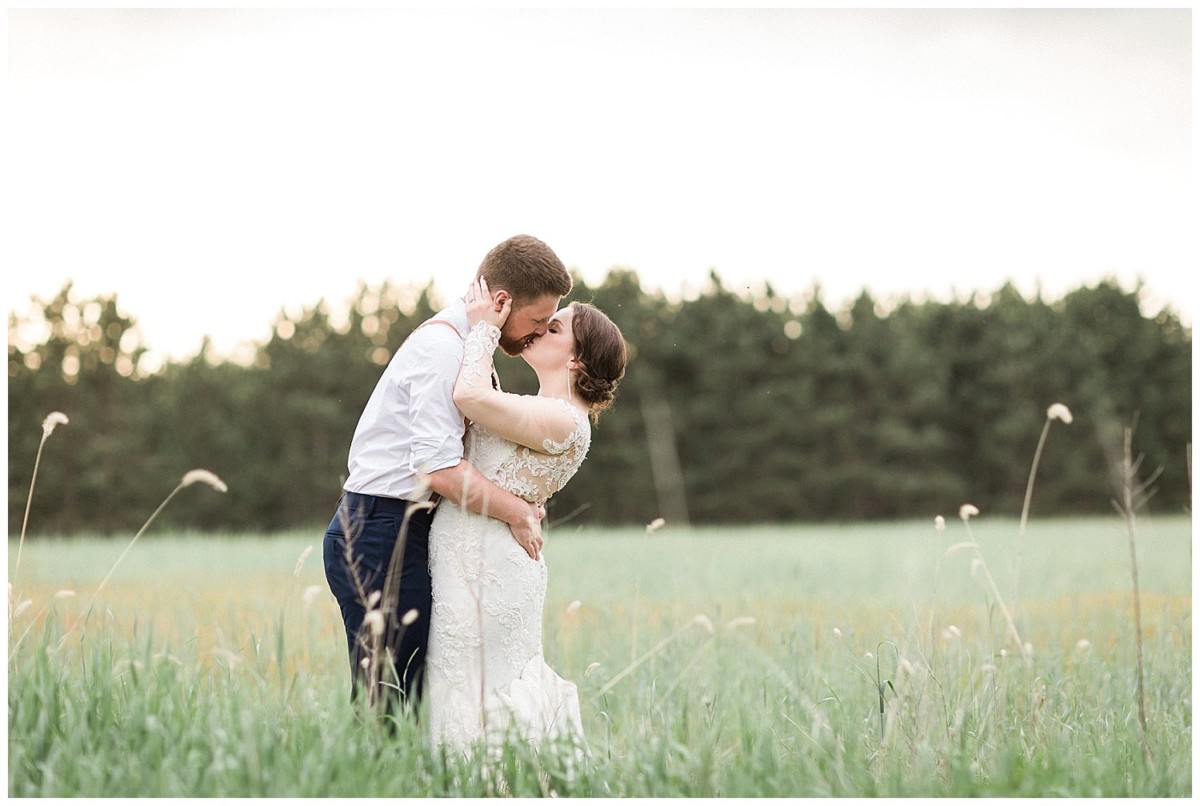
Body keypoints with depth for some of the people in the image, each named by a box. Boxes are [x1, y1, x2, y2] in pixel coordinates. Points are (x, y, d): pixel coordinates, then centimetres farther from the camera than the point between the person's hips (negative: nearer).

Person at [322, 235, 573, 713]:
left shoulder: (458, 343, 17)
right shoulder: (442, 348, -14)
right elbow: (439, 469, -23)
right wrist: (516, 512, -12)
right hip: (381, 535, -10)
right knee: (391, 705, -11)